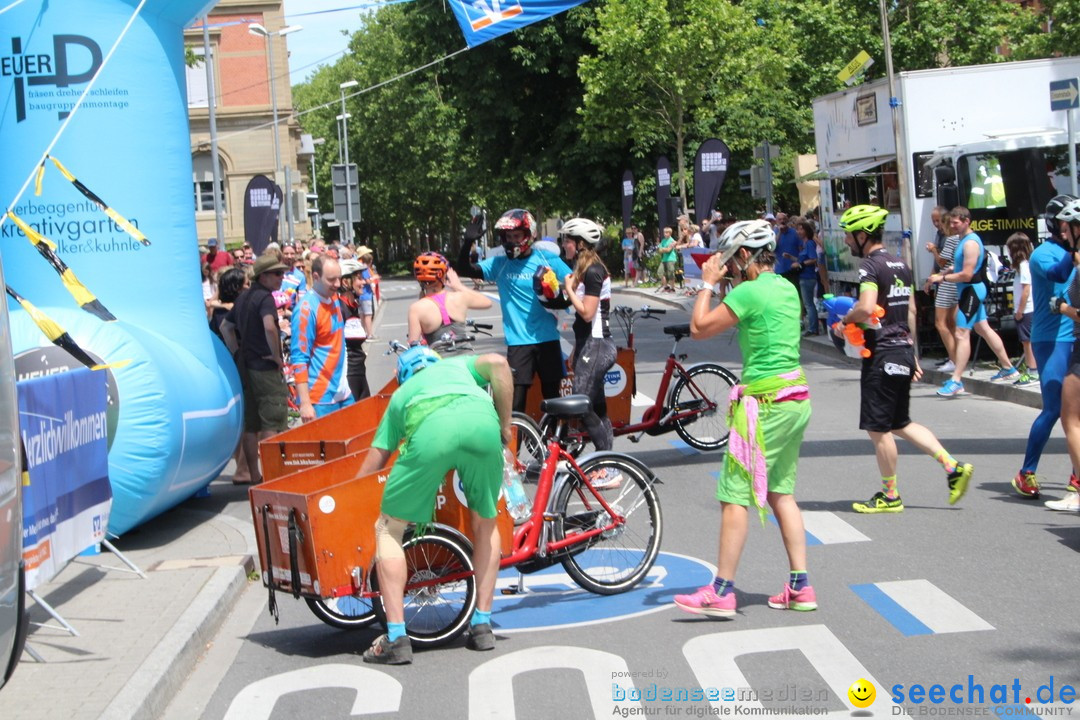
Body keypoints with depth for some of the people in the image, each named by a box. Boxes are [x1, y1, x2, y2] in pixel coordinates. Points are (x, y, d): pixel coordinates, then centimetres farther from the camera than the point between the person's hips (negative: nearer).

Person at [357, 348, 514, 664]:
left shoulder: (400, 395, 40)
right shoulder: (458, 365, 42)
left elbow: (374, 460, 36)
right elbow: (497, 363, 18)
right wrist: (505, 426, 24)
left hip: (431, 429, -1)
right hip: (482, 420, 1)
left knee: (388, 529, 13)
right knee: (485, 524, 25)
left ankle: (396, 639, 5)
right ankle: (482, 626, 25)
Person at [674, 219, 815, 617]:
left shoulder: (750, 292, -15)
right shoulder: (786, 288, 11)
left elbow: (699, 327, -8)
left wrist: (707, 283, 2)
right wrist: (732, 286, 18)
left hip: (765, 402, -9)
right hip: (796, 396, 9)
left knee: (735, 495, -4)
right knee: (780, 492, 15)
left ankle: (722, 592, -2)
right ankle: (800, 587, 15)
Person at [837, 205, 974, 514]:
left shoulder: (870, 265, -14)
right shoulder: (901, 265, 14)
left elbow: (866, 308, -28)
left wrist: (845, 318, -7)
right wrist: (913, 354, 23)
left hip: (882, 354, -9)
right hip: (903, 350, 9)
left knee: (878, 428, 2)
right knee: (900, 423, 18)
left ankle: (890, 495, 10)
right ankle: (953, 466, 11)